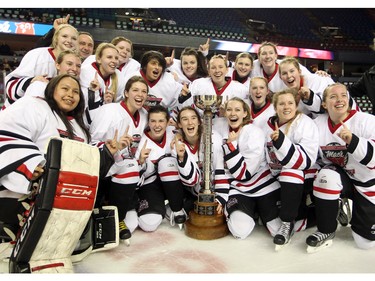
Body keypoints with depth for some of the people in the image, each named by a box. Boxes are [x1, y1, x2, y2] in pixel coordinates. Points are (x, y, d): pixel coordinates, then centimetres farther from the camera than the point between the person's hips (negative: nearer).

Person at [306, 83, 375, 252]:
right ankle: (326, 232, -13)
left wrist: (352, 141, -45)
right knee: (327, 176, -35)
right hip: (340, 177, 2)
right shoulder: (318, 124, -7)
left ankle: (352, 209, 34)